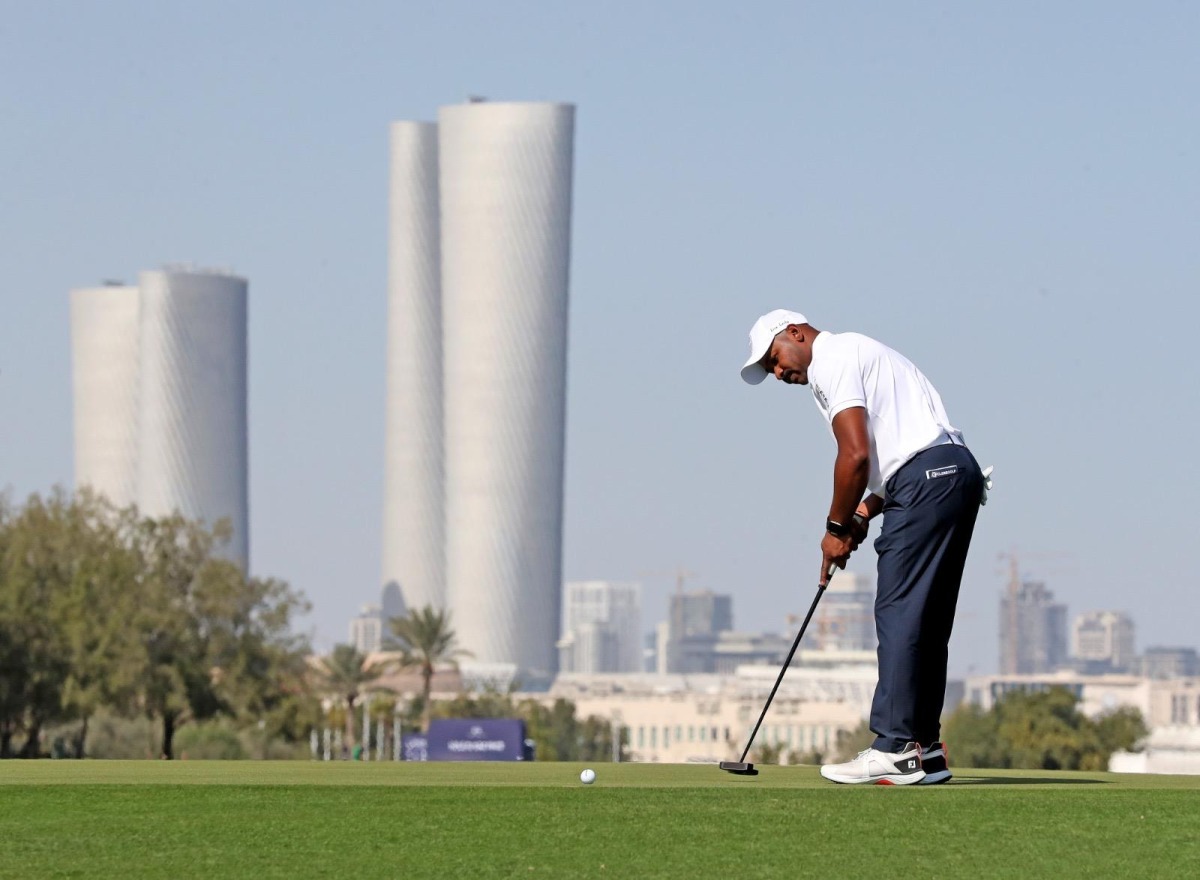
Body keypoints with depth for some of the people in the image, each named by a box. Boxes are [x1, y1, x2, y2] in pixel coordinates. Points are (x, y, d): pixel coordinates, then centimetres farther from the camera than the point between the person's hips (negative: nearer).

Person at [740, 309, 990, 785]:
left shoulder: (833, 359, -3)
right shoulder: (854, 355, 28)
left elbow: (856, 454, -13)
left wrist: (837, 527, -2)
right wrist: (862, 514, 11)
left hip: (928, 479, -10)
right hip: (956, 474, 10)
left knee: (899, 614, -10)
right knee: (924, 621, 10)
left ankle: (895, 749, -12)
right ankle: (924, 750, 11)